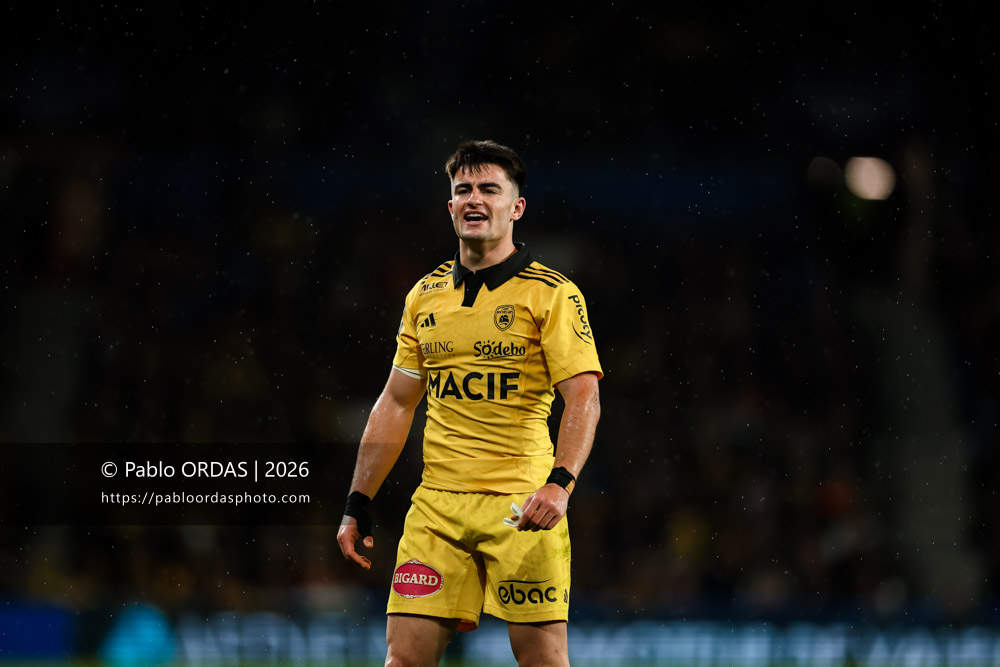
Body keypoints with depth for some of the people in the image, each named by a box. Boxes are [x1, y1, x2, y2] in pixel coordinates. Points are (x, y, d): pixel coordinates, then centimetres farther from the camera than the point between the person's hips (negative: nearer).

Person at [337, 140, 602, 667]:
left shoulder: (552, 294, -2)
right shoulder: (424, 296, 14)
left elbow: (583, 396, -9)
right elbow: (395, 405, 19)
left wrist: (560, 483, -24)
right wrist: (357, 504, 14)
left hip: (520, 506, -4)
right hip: (435, 506, 4)